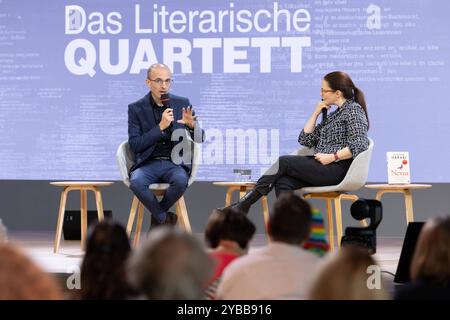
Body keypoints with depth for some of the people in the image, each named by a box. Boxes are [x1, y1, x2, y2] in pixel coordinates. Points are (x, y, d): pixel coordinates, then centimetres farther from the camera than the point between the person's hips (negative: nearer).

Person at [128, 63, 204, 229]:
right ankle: (165, 219, -12)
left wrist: (192, 125, -14)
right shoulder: (136, 108, 3)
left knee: (181, 181, -34)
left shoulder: (182, 104, 7)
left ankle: (157, 219, -7)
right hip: (148, 163, -1)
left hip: (175, 163, 1)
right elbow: (134, 145, -6)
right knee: (136, 182, -34)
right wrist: (161, 127, -15)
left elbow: (200, 139, 10)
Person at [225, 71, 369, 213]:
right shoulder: (333, 115, 26)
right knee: (283, 183, -20)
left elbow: (359, 146, -15)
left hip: (337, 169, -8)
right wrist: (316, 113, 15)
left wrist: (332, 157, -20)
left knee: (284, 161, -18)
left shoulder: (353, 109, -2)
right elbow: (305, 140, 21)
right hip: (320, 167, 8)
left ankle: (244, 204, -14)